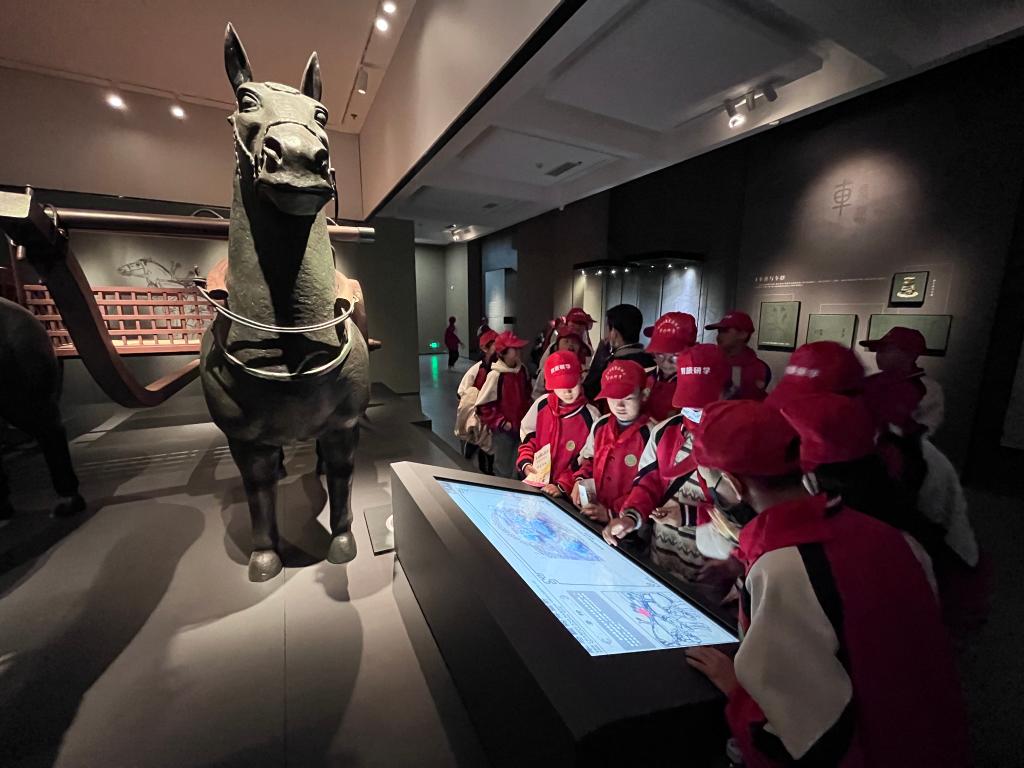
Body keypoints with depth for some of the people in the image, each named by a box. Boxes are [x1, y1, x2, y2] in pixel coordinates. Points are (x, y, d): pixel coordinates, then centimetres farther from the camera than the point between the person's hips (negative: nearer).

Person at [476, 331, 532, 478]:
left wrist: (527, 416, 12)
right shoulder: (495, 375, -18)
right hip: (503, 430, -5)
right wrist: (500, 423, -14)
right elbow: (482, 405, -14)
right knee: (504, 470, 10)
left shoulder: (522, 369, 0)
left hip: (521, 427, 5)